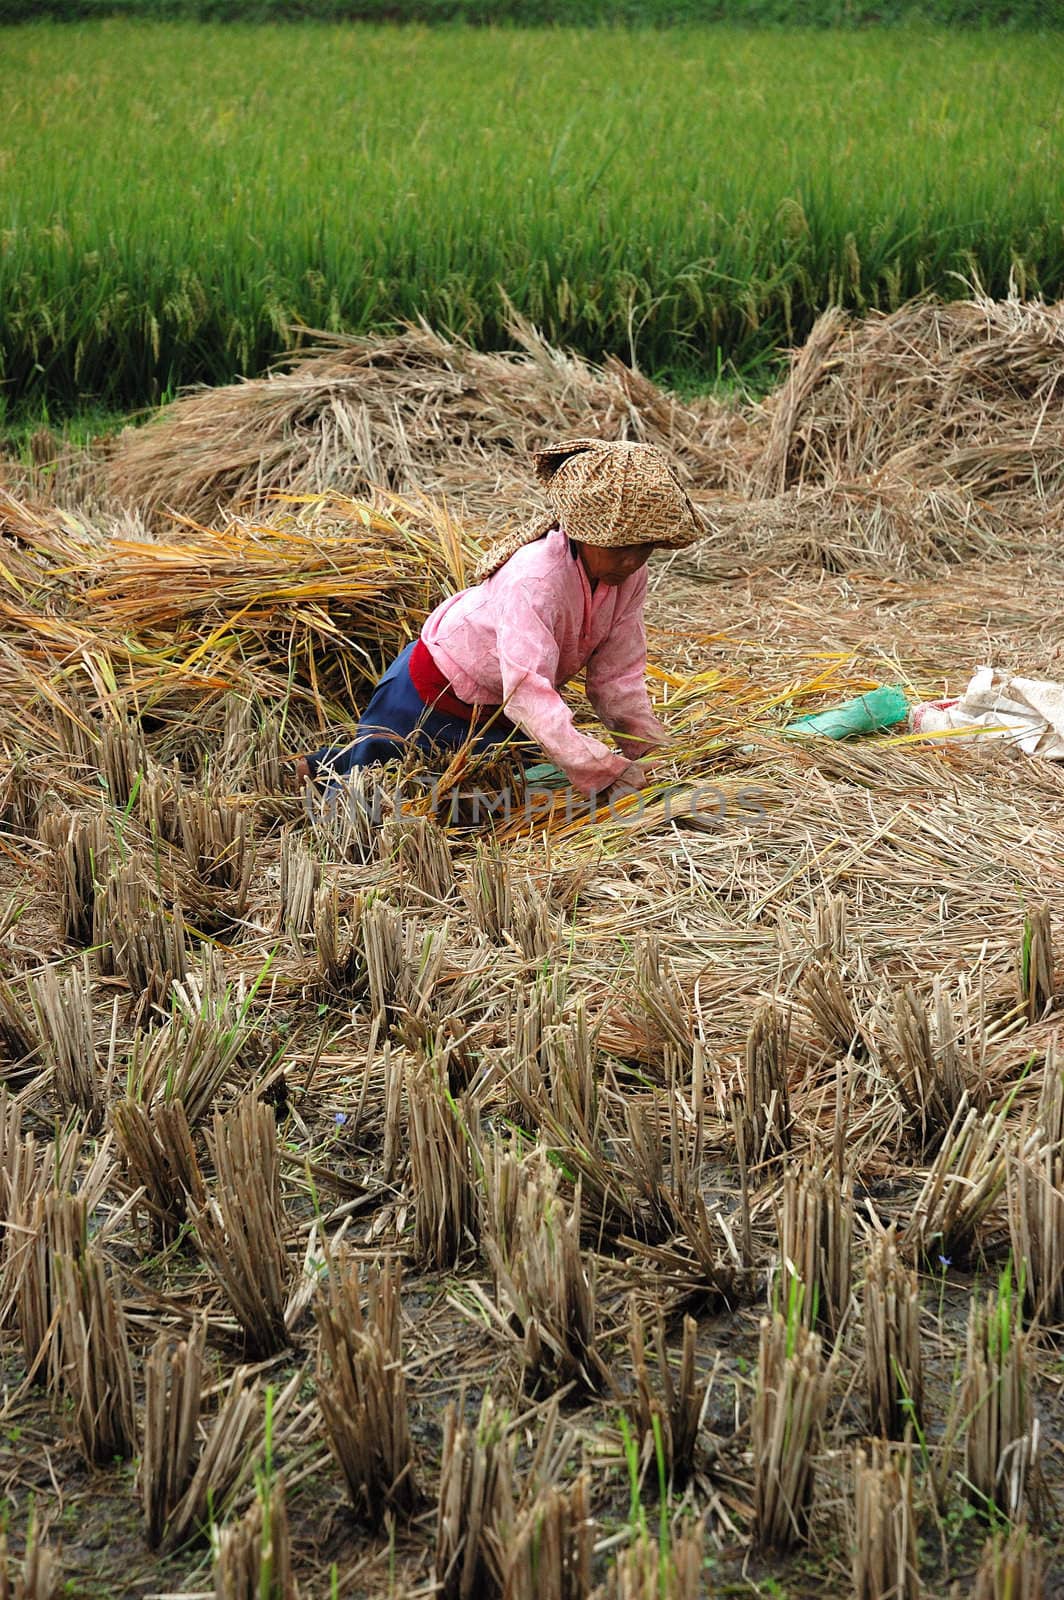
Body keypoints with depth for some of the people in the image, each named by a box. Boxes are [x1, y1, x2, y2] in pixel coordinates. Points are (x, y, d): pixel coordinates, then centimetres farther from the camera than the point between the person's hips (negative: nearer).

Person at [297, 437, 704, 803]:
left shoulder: (630, 575, -19)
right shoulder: (534, 581, -42)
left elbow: (617, 671, -12)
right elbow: (529, 692, -50)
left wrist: (646, 749, -20)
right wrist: (605, 769, -55)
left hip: (499, 712, 7)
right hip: (433, 693, -7)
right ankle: (321, 768, 41)